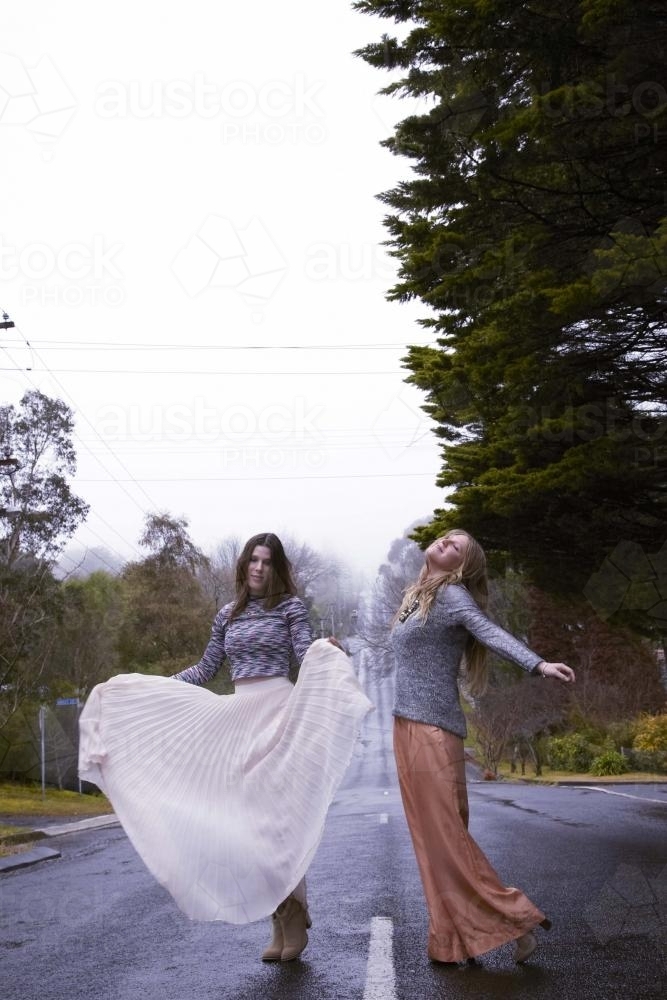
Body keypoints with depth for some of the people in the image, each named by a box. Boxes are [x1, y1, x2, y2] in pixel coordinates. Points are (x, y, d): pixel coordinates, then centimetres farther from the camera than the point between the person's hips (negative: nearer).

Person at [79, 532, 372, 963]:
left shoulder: (291, 607, 1)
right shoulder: (228, 615, 15)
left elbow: (311, 658, -9)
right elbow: (205, 670, 19)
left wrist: (331, 651, -33)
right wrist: (146, 687, 16)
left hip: (279, 713, -5)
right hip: (238, 718, 5)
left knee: (277, 809, -9)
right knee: (249, 816, 2)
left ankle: (294, 919, 1)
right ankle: (281, 923, 9)